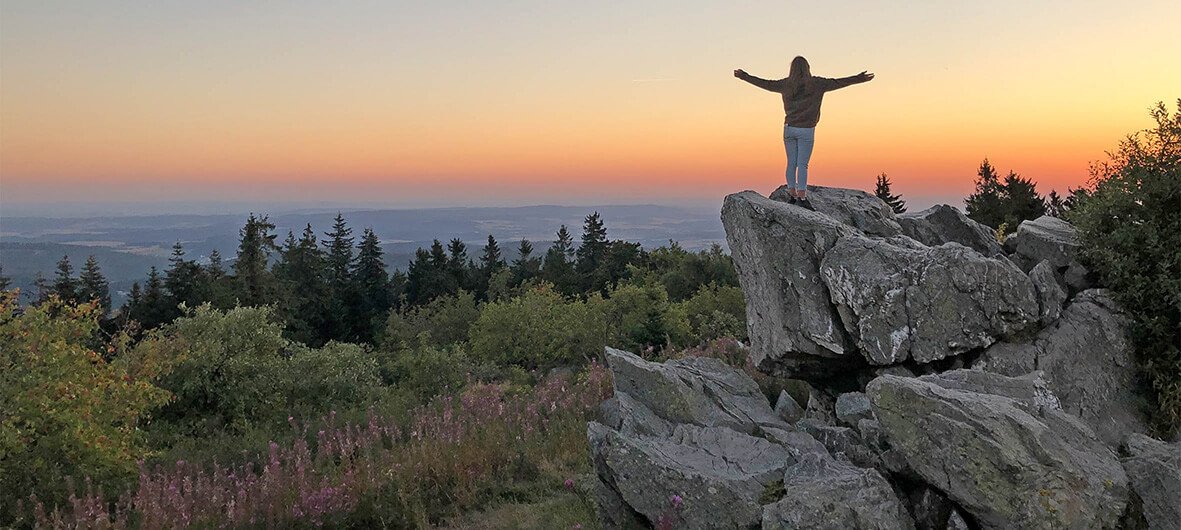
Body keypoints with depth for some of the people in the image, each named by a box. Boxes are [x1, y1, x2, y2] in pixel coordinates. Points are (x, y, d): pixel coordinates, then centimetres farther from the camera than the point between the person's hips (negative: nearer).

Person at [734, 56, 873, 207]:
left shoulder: (786, 84, 2)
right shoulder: (816, 84, -6)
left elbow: (765, 83, 11)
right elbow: (837, 83, -3)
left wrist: (745, 76, 22)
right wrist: (858, 79, 5)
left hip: (789, 128, 3)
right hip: (806, 130, -3)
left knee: (791, 163, 9)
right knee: (802, 164, -4)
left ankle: (792, 194, 12)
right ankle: (802, 196, -6)